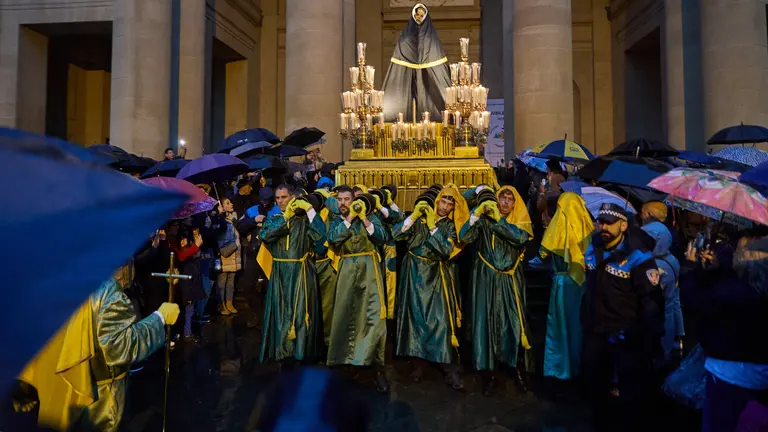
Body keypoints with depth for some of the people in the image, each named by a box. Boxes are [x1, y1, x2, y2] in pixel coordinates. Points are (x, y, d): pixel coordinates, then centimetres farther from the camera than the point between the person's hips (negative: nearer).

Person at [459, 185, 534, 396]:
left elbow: (520, 237, -17)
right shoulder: (484, 220, 1)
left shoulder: (521, 221, 5)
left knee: (512, 321, 2)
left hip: (510, 279, 1)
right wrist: (477, 213, -21)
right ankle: (488, 372, 12)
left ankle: (516, 365, 25)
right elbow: (464, 237, -14)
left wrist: (498, 219, -18)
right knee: (486, 320, 0)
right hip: (486, 278, -1)